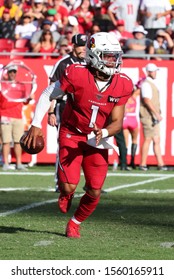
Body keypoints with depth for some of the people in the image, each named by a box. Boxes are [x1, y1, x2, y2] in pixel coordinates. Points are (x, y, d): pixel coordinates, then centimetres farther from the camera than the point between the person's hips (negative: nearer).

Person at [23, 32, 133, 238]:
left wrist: (103, 133, -30)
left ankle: (75, 223, 29)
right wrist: (36, 125, -11)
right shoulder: (77, 76, -21)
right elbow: (48, 95, -6)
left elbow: (117, 122, -8)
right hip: (71, 135, -3)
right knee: (69, 187, -16)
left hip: (97, 140, 3)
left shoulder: (122, 86, -11)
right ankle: (65, 194, 25)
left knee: (94, 192, -1)